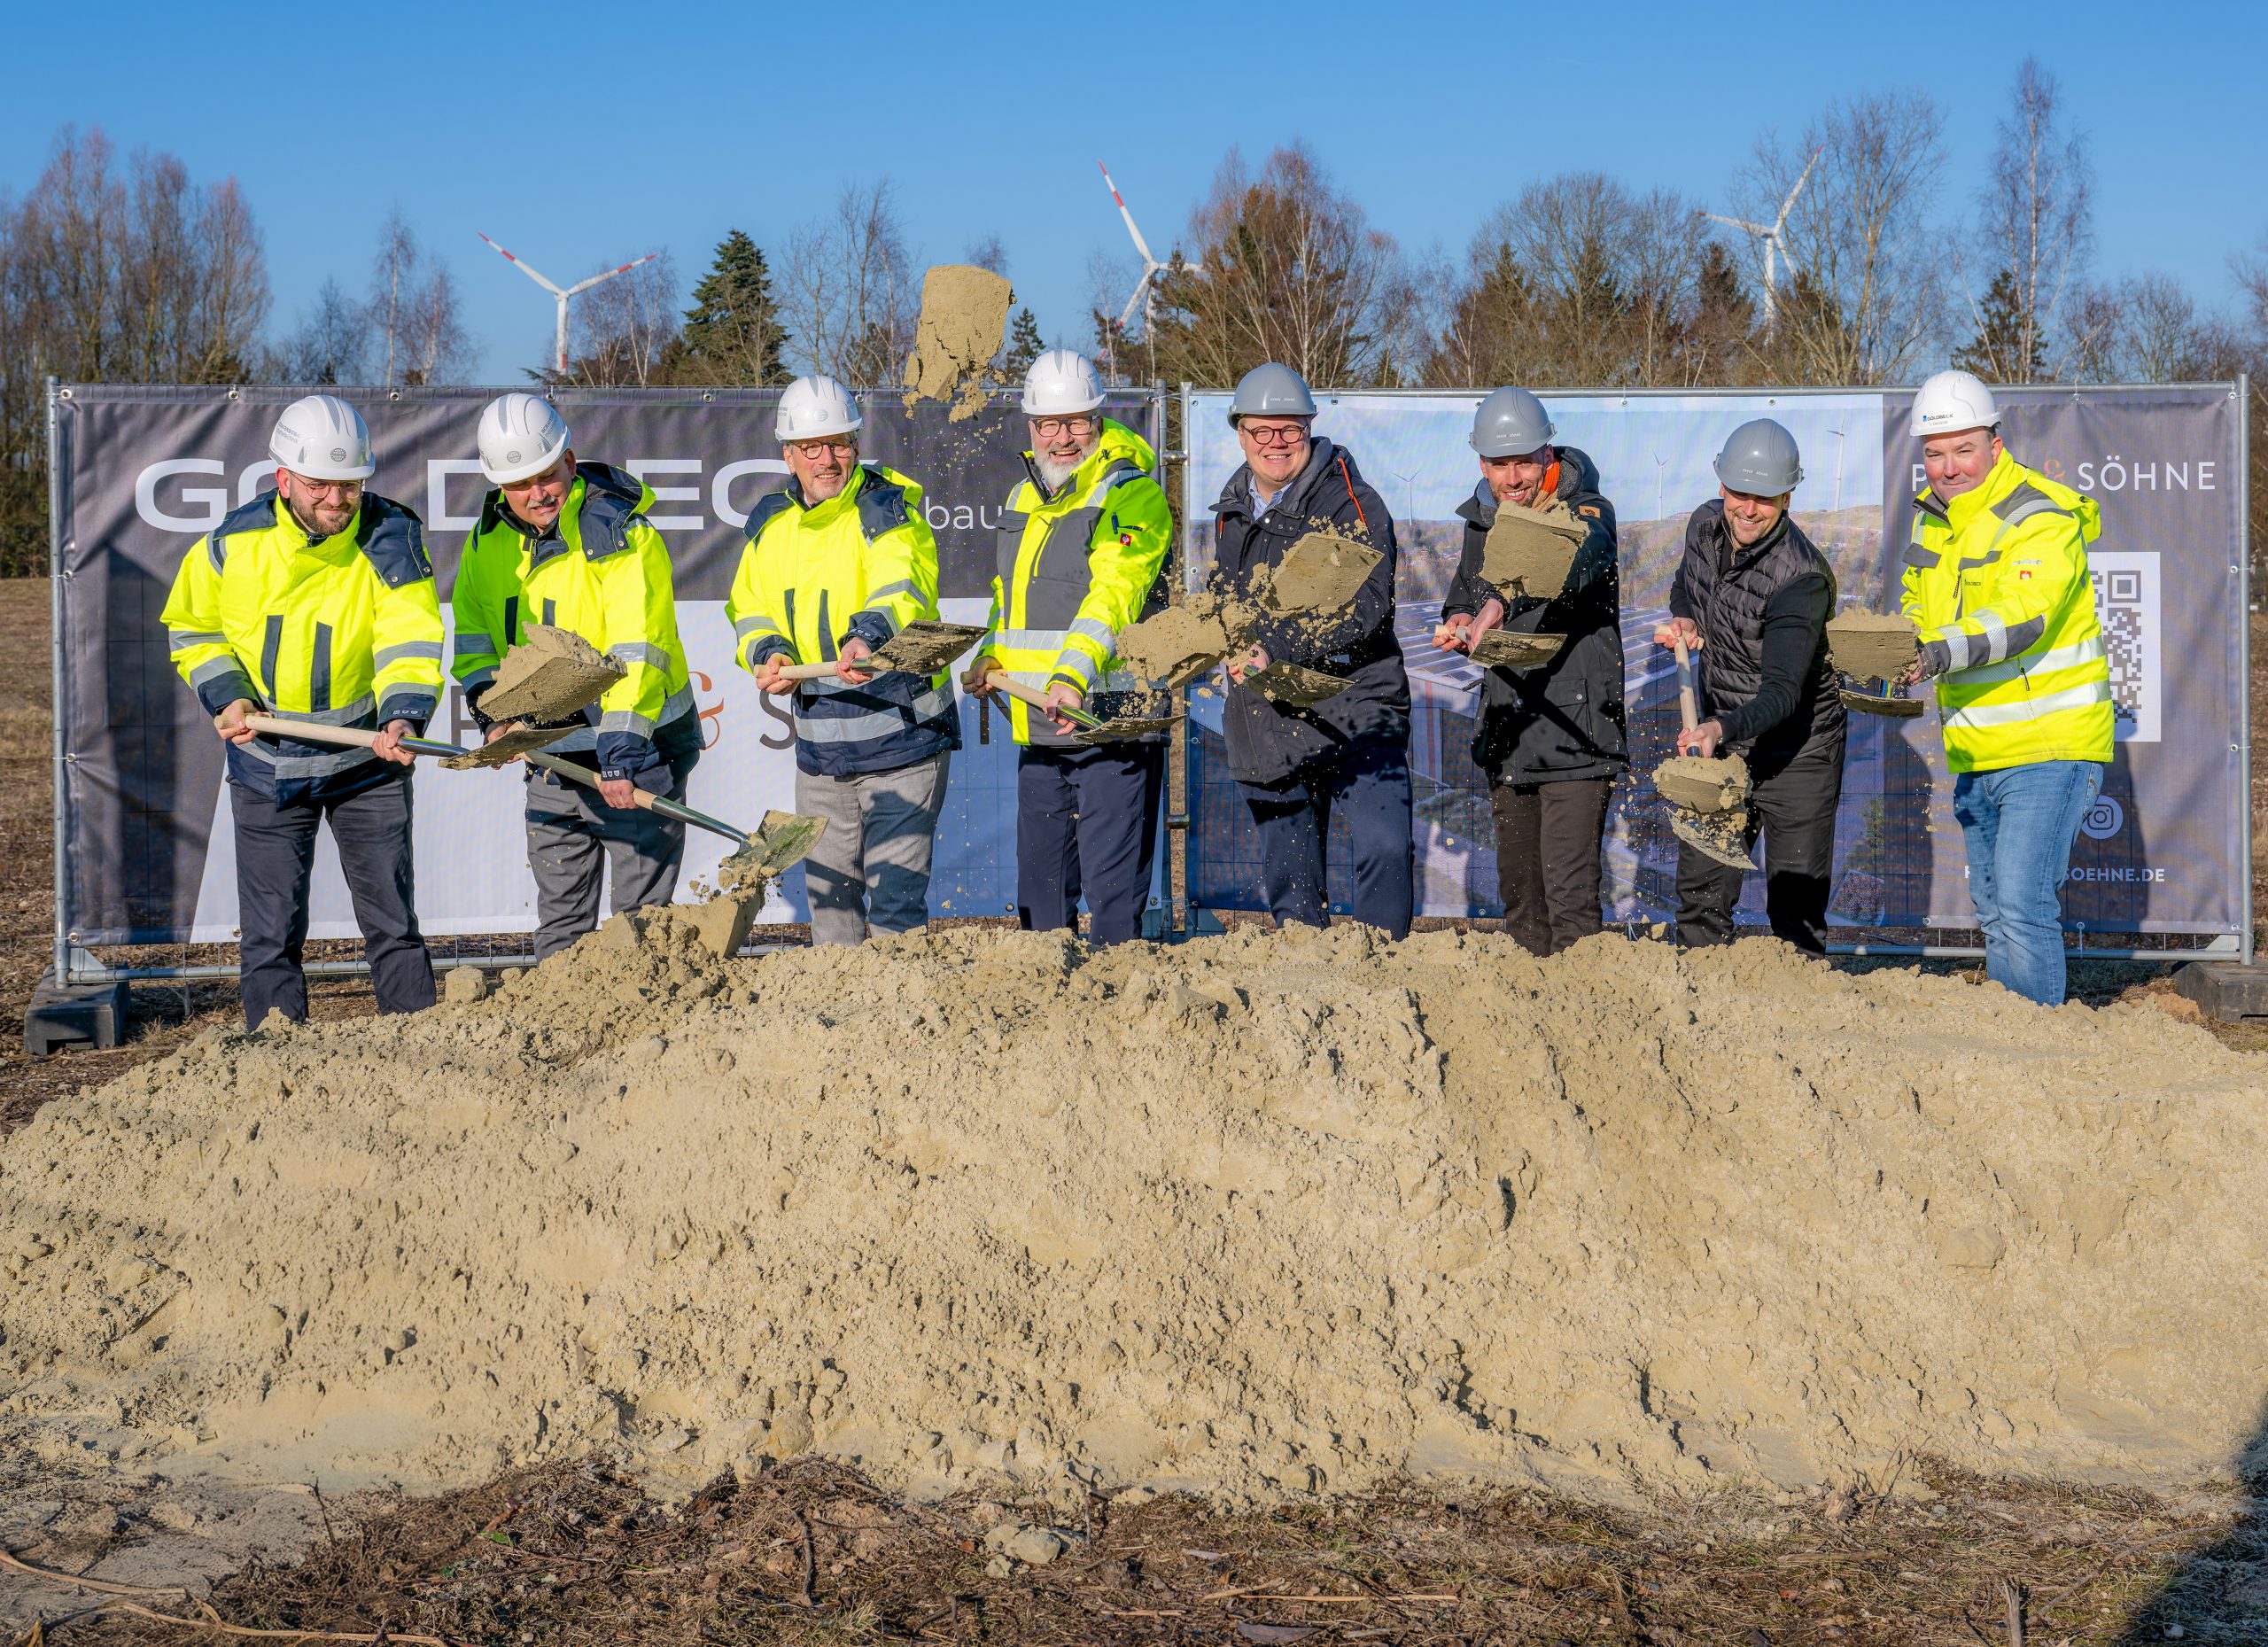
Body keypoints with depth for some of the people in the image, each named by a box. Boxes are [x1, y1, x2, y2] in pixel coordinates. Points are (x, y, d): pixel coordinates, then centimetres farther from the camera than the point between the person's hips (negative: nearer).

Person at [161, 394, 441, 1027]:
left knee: (392, 920, 6)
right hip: (264, 761, 1)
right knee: (270, 930, 5)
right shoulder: (232, 542, -8)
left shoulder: (390, 540, -13)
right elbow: (193, 629, 8)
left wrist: (404, 718, -41)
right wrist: (226, 696, -9)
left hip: (366, 757, -1)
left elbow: (410, 641, -23)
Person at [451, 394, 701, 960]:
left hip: (633, 749, -6)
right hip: (551, 753, 6)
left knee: (642, 911, -5)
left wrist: (621, 750, -34)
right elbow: (471, 628, 13)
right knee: (559, 915, 12)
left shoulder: (620, 532, -17)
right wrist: (489, 702, -6)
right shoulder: (490, 538, 3)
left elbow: (637, 652, -25)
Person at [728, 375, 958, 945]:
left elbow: (901, 591, -32)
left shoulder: (887, 509, -13)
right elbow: (750, 610, 15)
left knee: (894, 899, -8)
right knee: (827, 893, 15)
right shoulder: (770, 521, 7)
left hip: (901, 736, -6)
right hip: (819, 748, 6)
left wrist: (868, 638, -54)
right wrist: (768, 653, -8)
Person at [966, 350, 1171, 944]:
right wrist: (991, 657, 11)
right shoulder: (1024, 497, 17)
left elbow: (1113, 594, -24)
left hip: (1111, 720, -8)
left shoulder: (1132, 496, -9)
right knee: (1039, 887, 14)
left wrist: (1073, 675, -38)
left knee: (1112, 889, -8)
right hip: (1038, 727, 8)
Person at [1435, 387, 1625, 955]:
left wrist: (1500, 604, -51)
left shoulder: (1585, 514, -10)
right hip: (1507, 732, 7)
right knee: (1517, 886, 13)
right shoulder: (1482, 521, 10)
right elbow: (1462, 598, 22)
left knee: (1570, 891, -13)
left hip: (1573, 730, -7)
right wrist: (1459, 624, -5)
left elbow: (1574, 565, -33)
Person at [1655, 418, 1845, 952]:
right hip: (1720, 740, 6)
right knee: (1700, 899, 9)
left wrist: (1722, 729, -50)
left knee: (1795, 914, -3)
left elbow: (1783, 692, -33)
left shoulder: (1801, 578, -26)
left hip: (1795, 753, -6)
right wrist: (1682, 619, -3)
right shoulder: (1705, 526, -4)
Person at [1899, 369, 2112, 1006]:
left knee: (2022, 909, -16)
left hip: (2048, 744, -8)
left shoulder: (2043, 519, -17)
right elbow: (1917, 601, 26)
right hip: (1975, 753, 8)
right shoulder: (1932, 515, 8)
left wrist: (1940, 654, -48)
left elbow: (2021, 616, -33)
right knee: (1993, 913, 15)